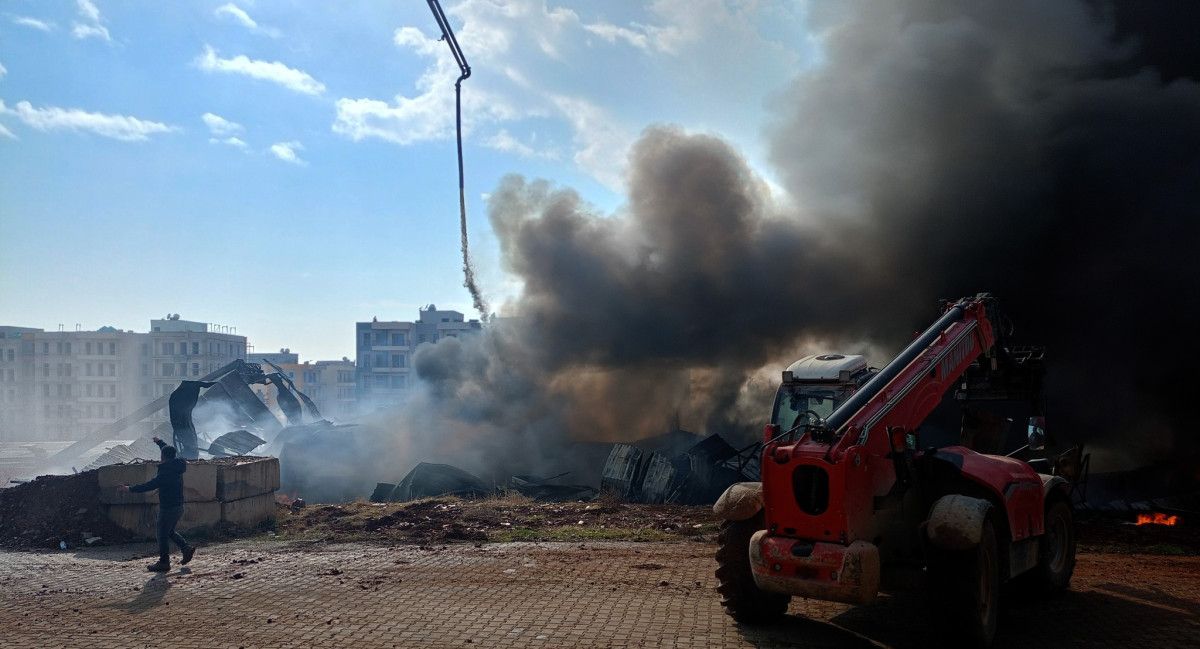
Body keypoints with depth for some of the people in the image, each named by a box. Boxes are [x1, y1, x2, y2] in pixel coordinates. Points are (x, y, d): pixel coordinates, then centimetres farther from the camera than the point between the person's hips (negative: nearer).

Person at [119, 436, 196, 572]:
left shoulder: (166, 472, -22)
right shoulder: (176, 466, 5)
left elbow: (150, 485, -24)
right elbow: (169, 452, 25)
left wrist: (130, 489, -20)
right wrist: (159, 442, 41)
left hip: (168, 508, -9)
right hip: (178, 506, 9)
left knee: (163, 535, 0)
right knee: (170, 532, 23)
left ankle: (164, 562, 4)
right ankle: (186, 547, 12)